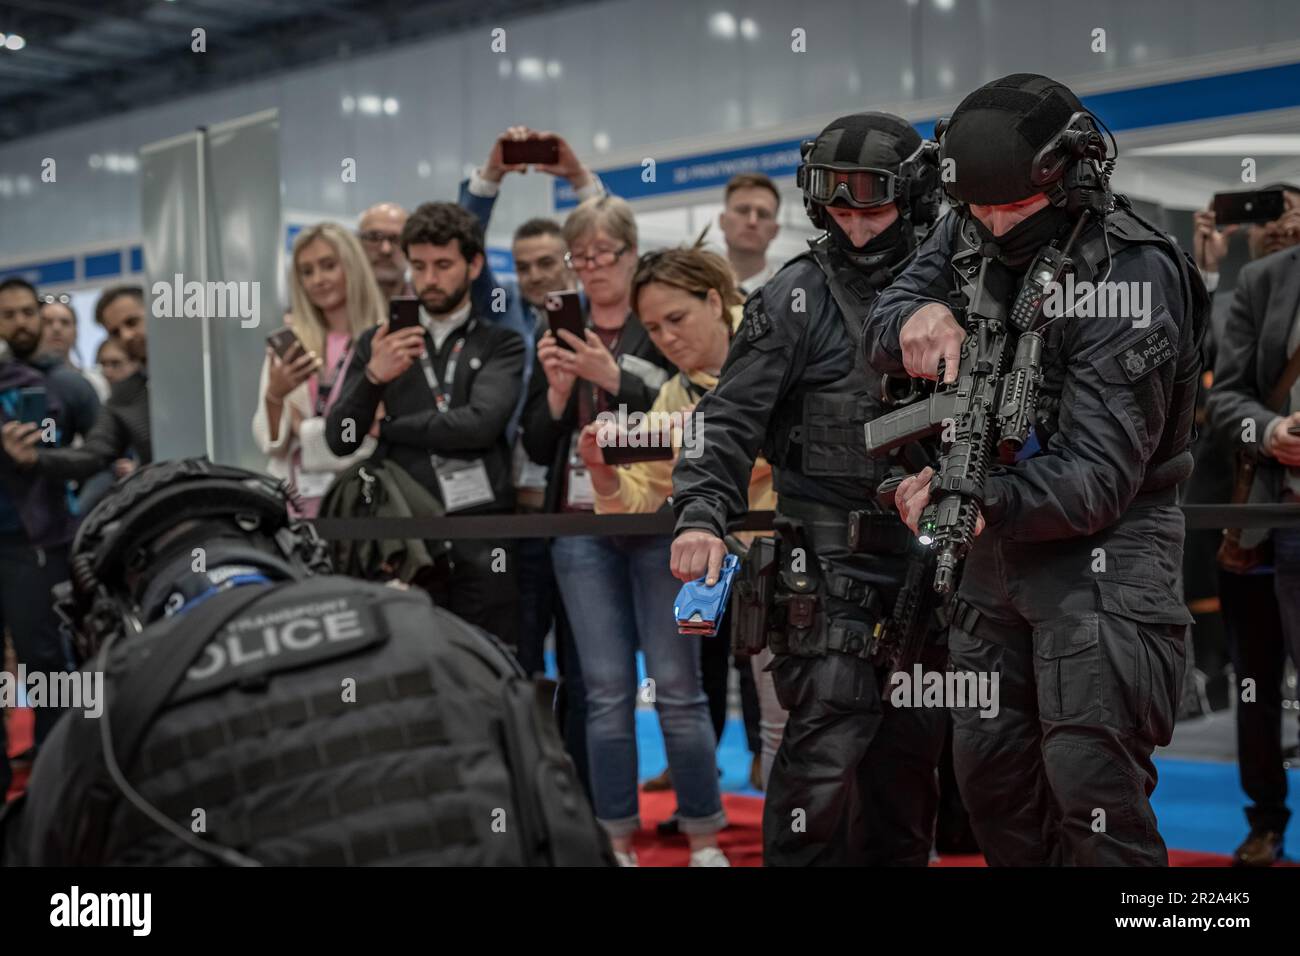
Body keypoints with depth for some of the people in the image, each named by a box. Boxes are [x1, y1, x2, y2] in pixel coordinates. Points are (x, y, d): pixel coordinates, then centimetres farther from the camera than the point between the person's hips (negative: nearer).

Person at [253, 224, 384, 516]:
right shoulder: (289, 341, 6)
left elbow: (378, 438, -9)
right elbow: (270, 442, 4)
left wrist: (304, 427, -2)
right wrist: (274, 395, -13)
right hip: (292, 501, 3)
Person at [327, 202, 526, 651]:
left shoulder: (500, 344, 6)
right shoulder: (378, 342, 13)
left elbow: (480, 424, -11)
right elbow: (340, 441, 5)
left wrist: (391, 427, -1)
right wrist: (372, 377, -13)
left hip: (479, 535, -1)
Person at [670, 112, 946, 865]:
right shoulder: (795, 300, -5)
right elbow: (730, 420, -11)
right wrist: (702, 515, -24)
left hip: (926, 558, 5)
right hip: (832, 561, -5)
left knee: (913, 745, 13)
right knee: (827, 745, -9)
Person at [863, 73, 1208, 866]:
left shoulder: (1130, 277, -21)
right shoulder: (972, 235, 1)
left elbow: (1099, 474, -24)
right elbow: (879, 331, 1)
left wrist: (985, 503, -37)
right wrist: (917, 317, -22)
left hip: (1100, 549, -7)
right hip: (1002, 543, 7)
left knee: (1091, 786, -11)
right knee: (988, 772, 13)